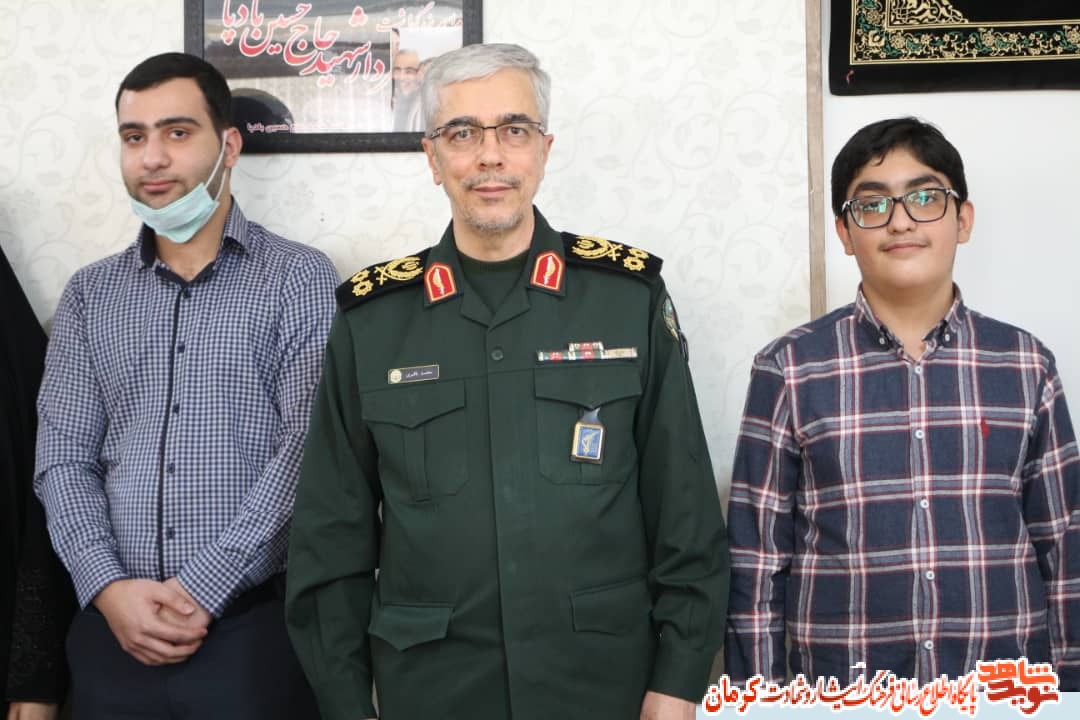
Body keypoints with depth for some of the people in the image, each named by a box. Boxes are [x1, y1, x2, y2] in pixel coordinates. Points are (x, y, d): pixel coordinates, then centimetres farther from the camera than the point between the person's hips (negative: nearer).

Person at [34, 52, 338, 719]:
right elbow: (63, 458, 5)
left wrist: (202, 588, -15)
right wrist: (110, 588, -9)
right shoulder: (90, 294, 10)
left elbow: (307, 452, -11)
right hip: (115, 631, 3)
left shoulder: (300, 279, -3)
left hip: (255, 627, -3)